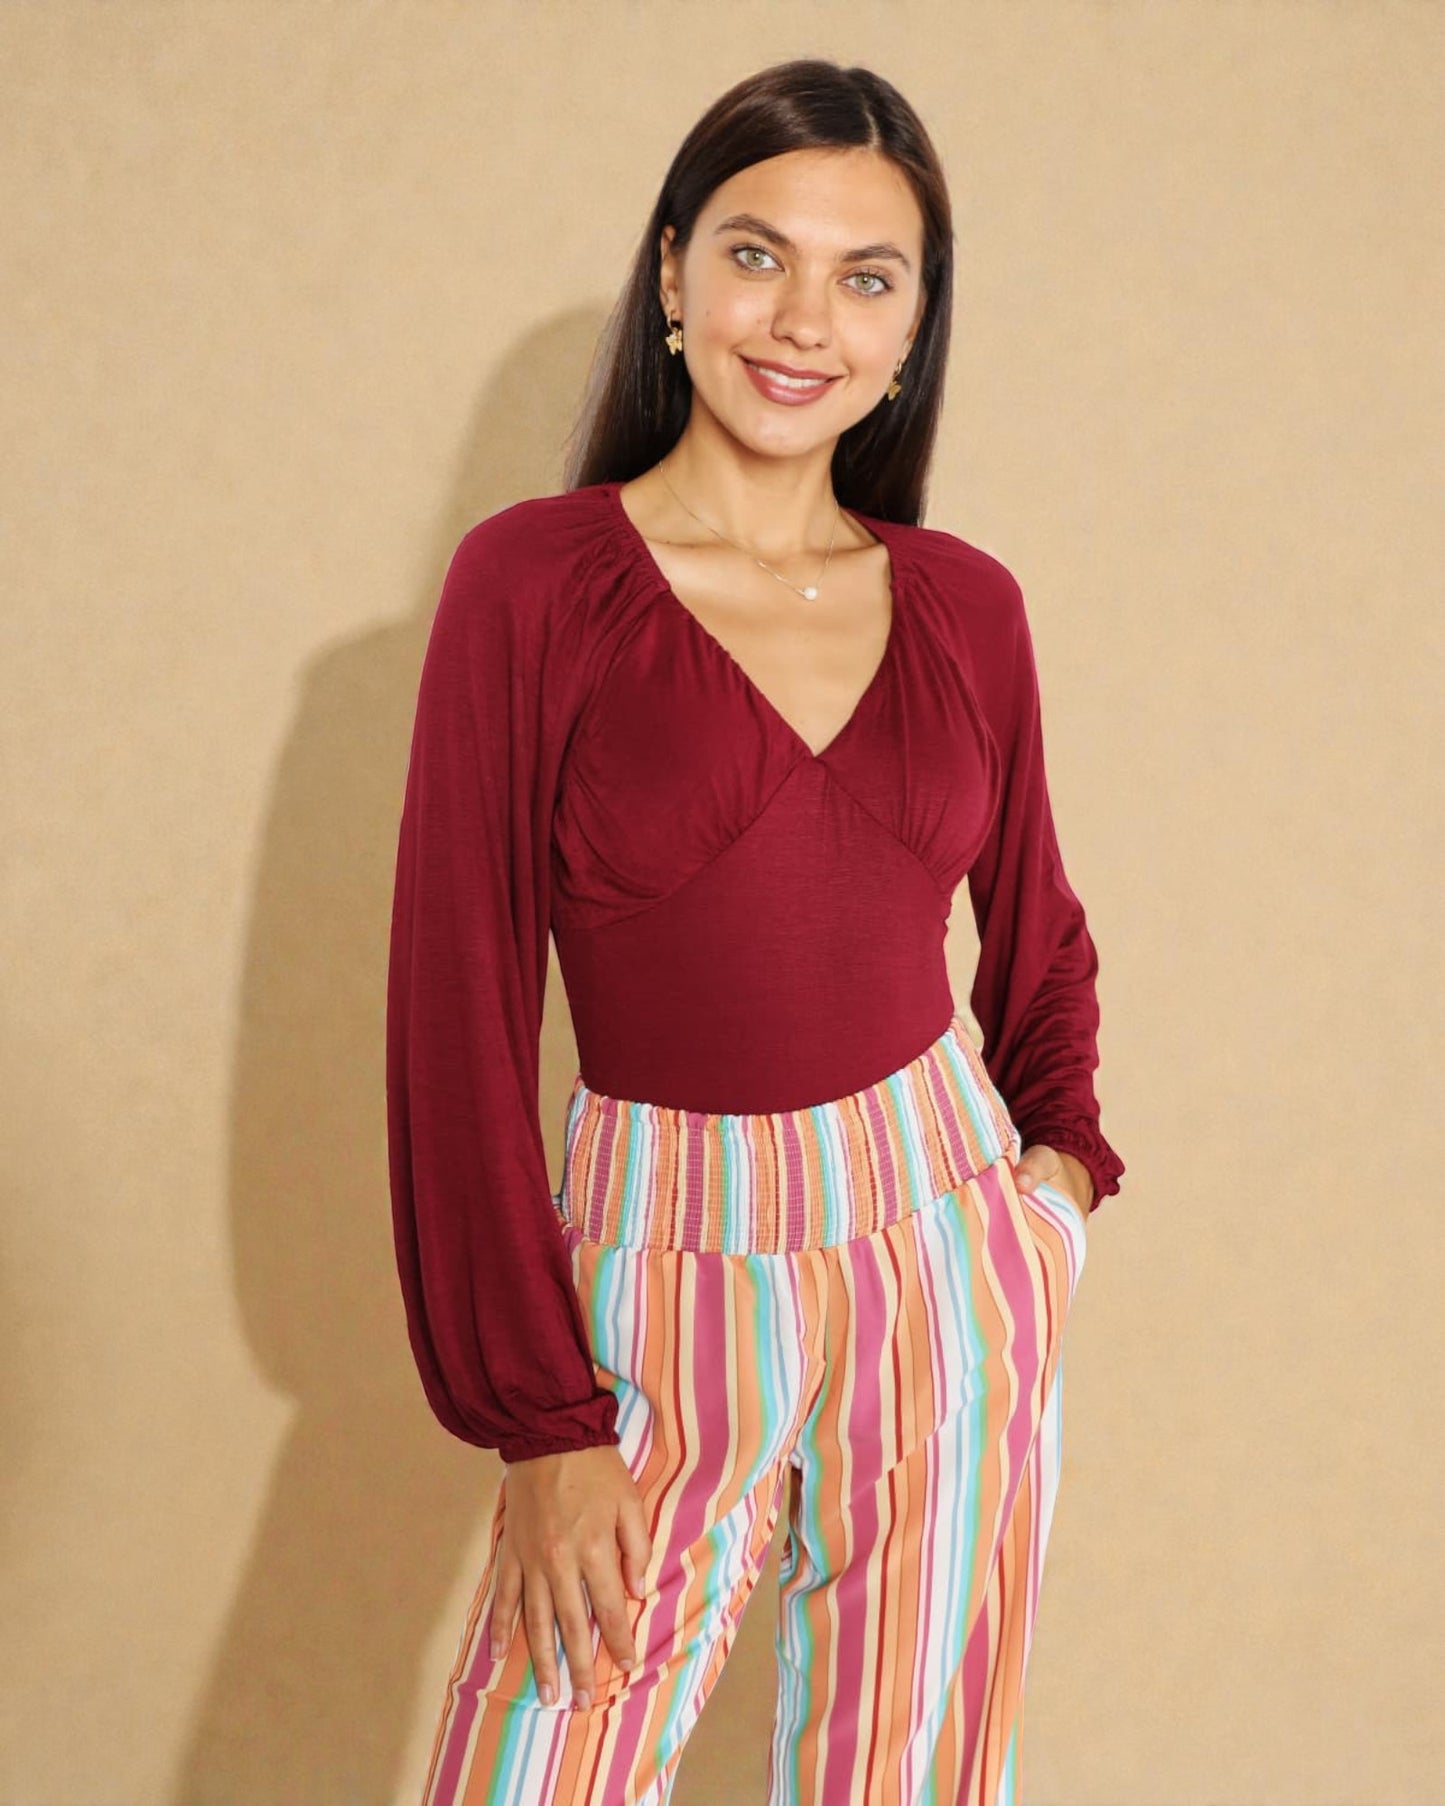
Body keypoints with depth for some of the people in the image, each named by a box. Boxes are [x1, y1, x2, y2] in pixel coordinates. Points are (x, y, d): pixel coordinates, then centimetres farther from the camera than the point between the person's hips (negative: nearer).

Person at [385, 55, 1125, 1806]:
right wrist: (542, 1419, -8)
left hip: (955, 1252, 3)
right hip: (673, 1277, -3)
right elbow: (458, 1010, -8)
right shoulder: (532, 579, -8)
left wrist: (1061, 1155, 2)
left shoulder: (964, 603, 3)